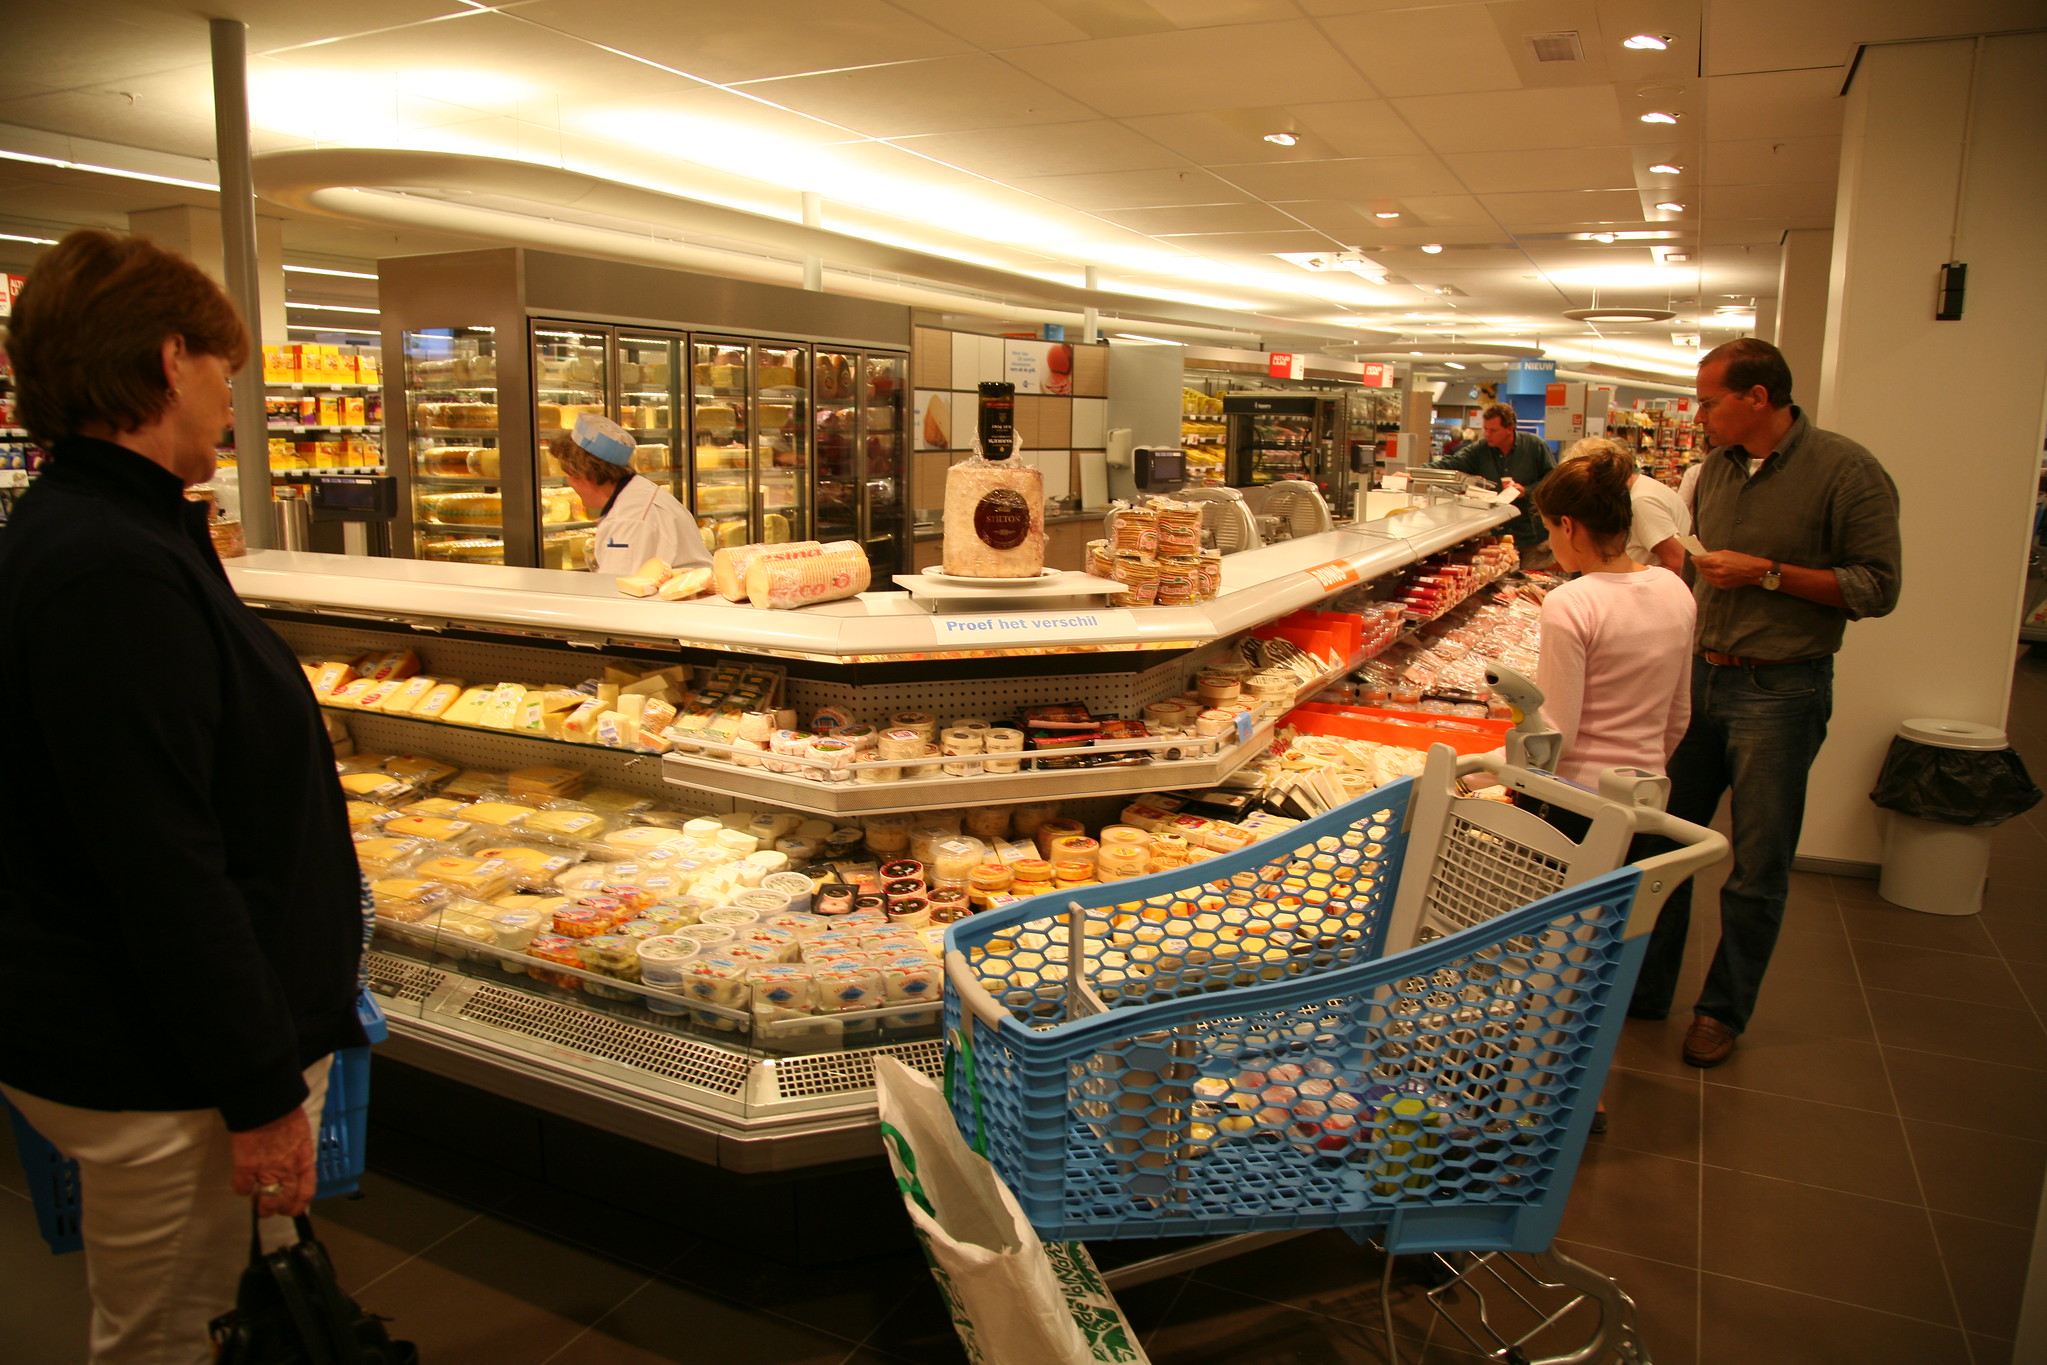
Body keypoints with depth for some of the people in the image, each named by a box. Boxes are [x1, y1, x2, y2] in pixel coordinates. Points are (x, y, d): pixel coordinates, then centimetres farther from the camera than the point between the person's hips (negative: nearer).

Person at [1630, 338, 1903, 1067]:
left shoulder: (1845, 470, -11)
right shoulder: (1718, 467, 9)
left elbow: (1877, 587, -12)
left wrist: (1767, 573, -17)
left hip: (1780, 692, -6)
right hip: (1702, 676, 6)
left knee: (1757, 870, 5)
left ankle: (1723, 1011, 22)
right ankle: (1646, 989, 26)